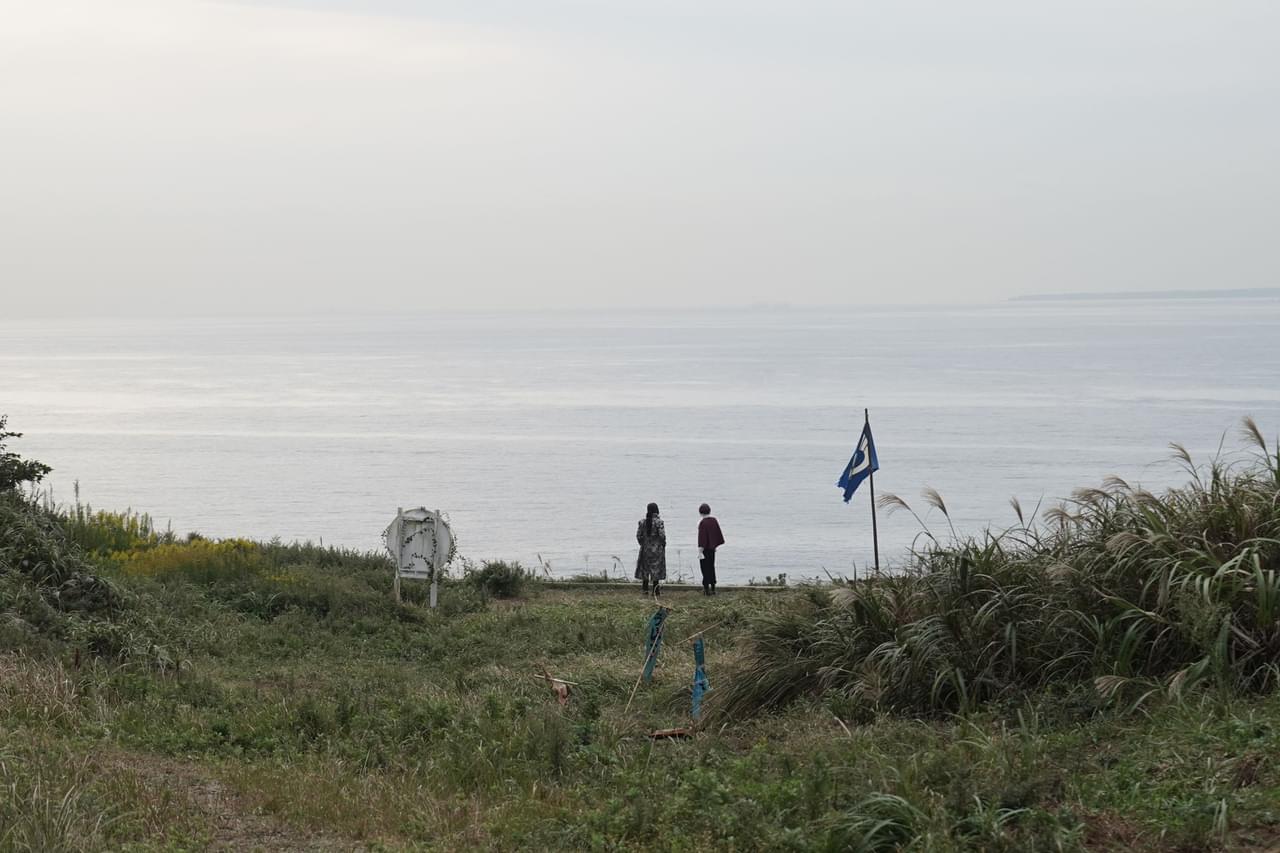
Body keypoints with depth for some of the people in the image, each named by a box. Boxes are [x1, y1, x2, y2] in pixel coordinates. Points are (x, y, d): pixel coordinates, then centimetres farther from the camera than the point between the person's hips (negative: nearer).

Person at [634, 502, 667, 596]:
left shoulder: (642, 521, -2)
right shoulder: (659, 522, -13)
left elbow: (638, 535, -1)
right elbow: (662, 535, -16)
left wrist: (642, 544, 13)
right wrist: (663, 544, 1)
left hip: (645, 548, 3)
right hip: (657, 549, -3)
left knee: (645, 568, 13)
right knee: (656, 568, 4)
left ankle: (645, 588, 12)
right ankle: (655, 590, 5)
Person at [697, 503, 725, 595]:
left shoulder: (703, 523, -18)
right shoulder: (714, 520, 3)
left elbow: (702, 537, -21)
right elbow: (718, 534, 12)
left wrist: (700, 550, -20)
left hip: (705, 548, -7)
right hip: (712, 548, 7)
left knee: (705, 568, 0)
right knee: (711, 567, 15)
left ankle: (706, 588, 1)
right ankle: (713, 588, 17)